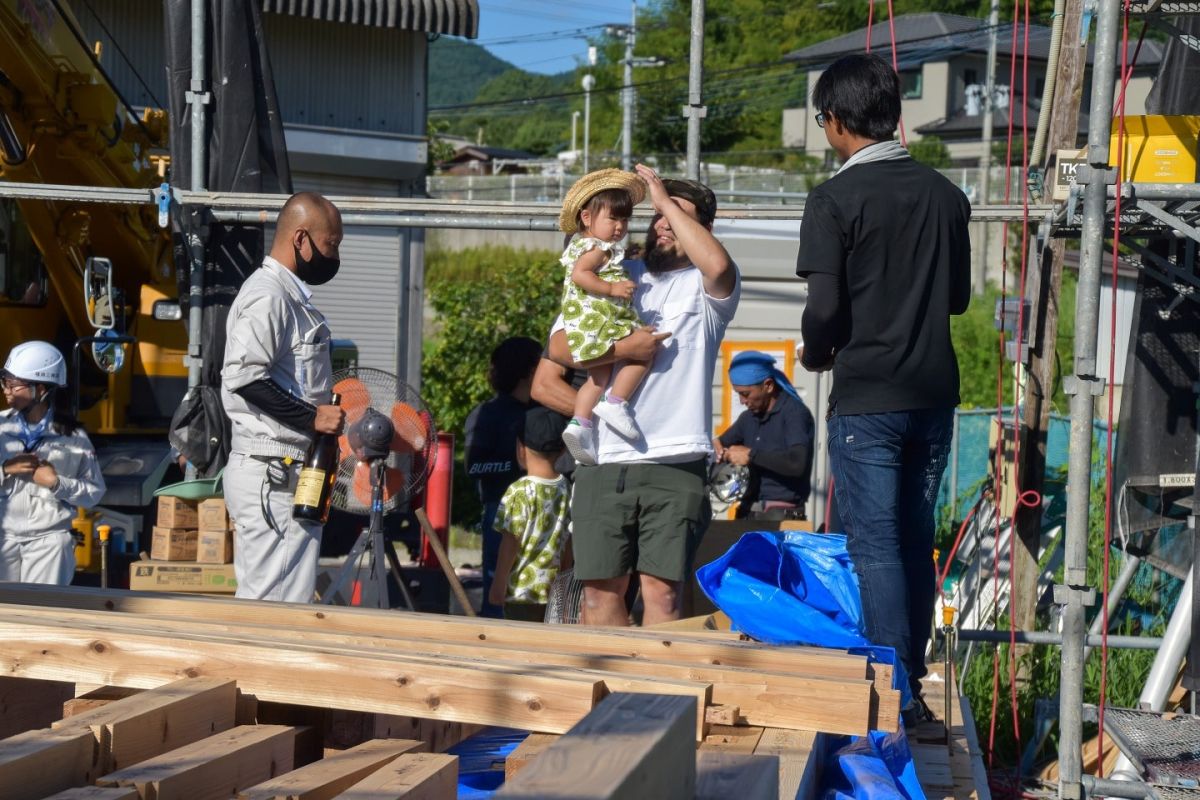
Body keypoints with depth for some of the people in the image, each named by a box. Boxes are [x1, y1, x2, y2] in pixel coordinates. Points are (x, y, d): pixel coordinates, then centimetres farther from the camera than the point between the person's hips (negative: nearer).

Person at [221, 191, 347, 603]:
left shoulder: (290, 296, 20)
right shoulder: (267, 295, -12)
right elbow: (244, 376, -23)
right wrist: (312, 417, -20)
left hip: (280, 475, 10)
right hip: (272, 476, -10)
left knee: (258, 603, 12)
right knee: (281, 606, -12)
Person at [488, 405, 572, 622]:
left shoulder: (519, 491, -13)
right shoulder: (565, 489, 5)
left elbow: (511, 541, -13)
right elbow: (568, 541, 10)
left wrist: (498, 582, -7)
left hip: (522, 586, -6)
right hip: (553, 586, 6)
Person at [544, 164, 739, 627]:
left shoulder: (706, 288, 7)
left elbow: (718, 264, -19)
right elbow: (560, 346, 8)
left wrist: (668, 200, -8)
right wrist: (621, 348, -10)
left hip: (675, 464, -3)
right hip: (604, 462, 4)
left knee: (661, 589, -7)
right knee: (600, 587, 4)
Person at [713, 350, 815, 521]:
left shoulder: (795, 413, -6)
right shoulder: (748, 418, 16)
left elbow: (797, 463, -20)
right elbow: (719, 444, 27)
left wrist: (751, 455, -15)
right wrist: (716, 448, 4)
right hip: (749, 513, 7)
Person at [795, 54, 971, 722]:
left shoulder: (835, 200, -11)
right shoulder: (945, 195, 7)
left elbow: (824, 308, -15)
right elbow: (959, 297, 14)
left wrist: (815, 355, 5)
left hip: (867, 397, -6)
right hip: (935, 391, 6)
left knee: (876, 544, -1)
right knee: (916, 537, 14)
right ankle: (913, 680, 21)